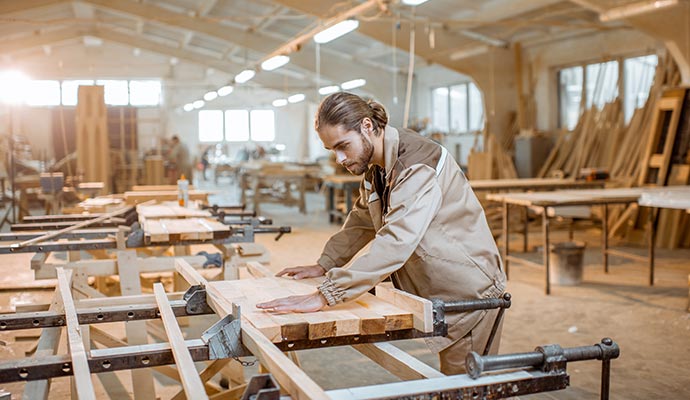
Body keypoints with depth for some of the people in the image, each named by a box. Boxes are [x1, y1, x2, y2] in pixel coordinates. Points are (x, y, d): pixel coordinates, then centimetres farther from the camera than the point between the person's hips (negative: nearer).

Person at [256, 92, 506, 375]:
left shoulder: (418, 165, -27)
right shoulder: (376, 166, 4)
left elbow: (396, 241, -39)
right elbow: (361, 221, 18)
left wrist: (326, 295, -42)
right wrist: (324, 265, 8)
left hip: (469, 290, -8)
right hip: (440, 293, 9)